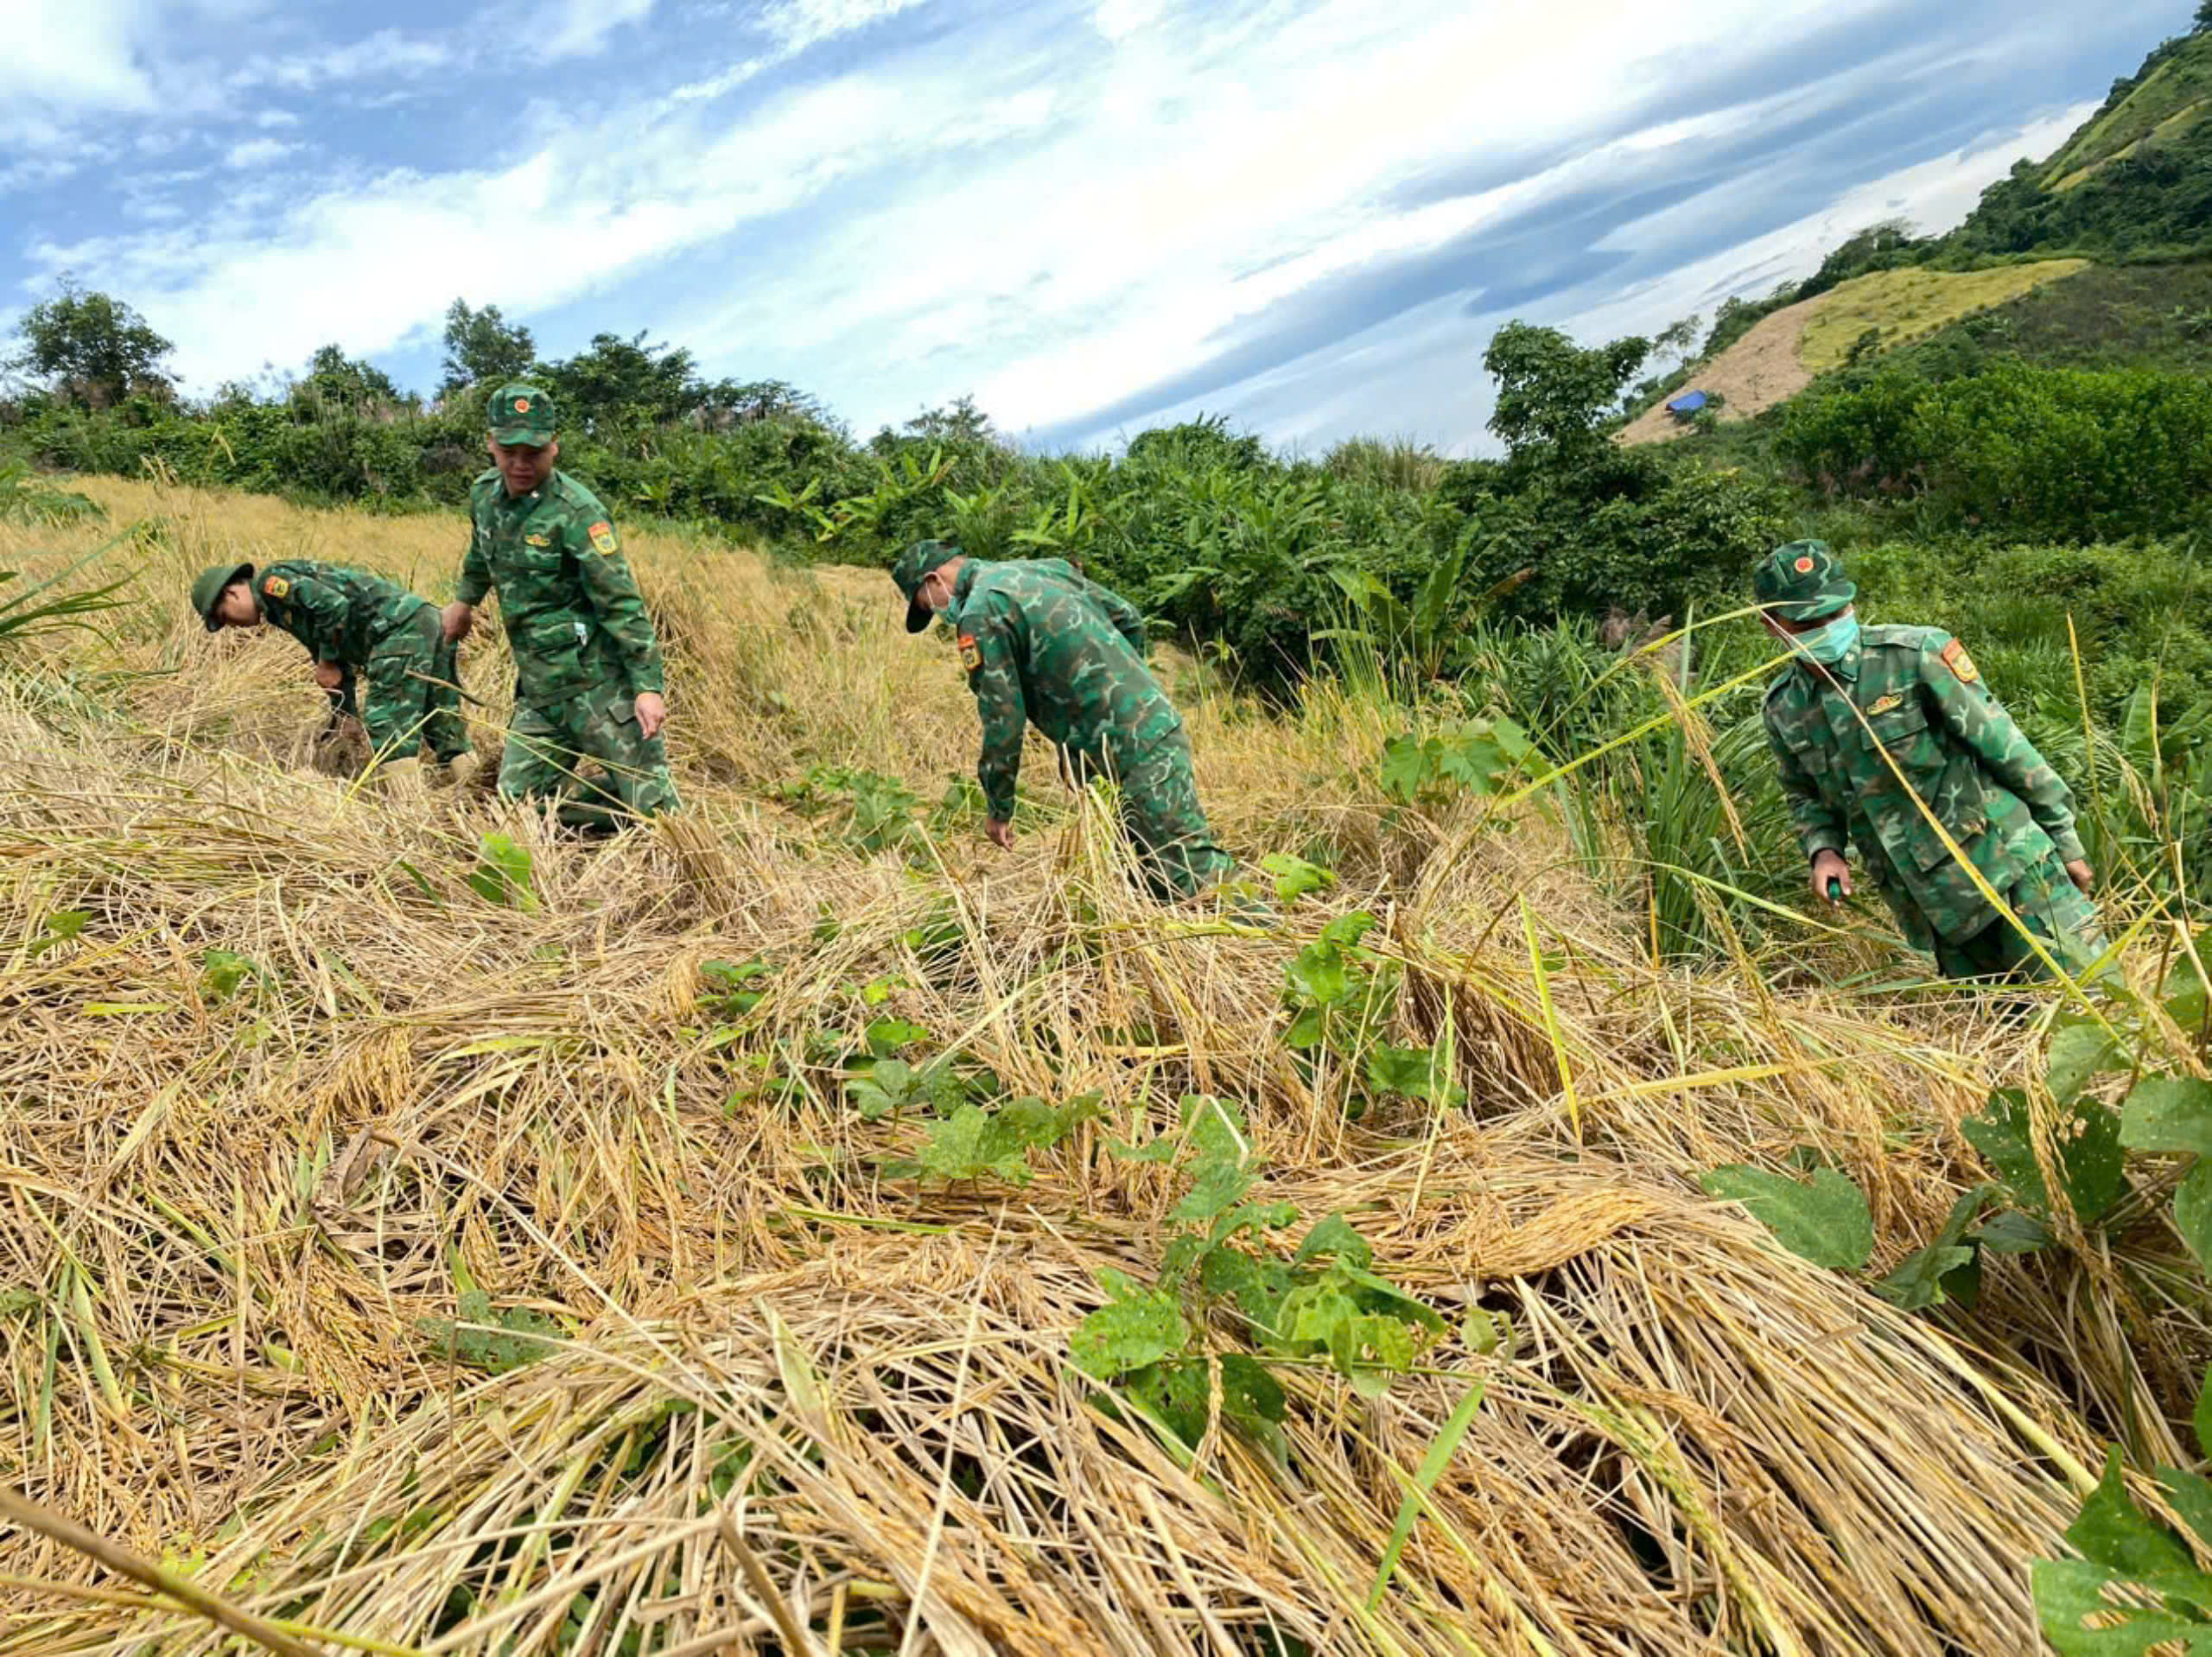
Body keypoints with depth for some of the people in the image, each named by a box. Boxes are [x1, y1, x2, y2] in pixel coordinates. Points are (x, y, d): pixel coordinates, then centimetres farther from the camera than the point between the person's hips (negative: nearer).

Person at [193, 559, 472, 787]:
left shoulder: (271, 582, 0)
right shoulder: (283, 611, 28)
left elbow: (334, 605, -16)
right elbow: (340, 663, 32)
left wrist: (326, 663, -4)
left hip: (399, 627, -10)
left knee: (389, 730, -10)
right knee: (446, 732, 8)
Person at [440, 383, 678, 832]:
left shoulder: (577, 512, -15)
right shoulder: (484, 494, 6)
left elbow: (622, 604, -18)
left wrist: (648, 687, -22)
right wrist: (465, 599, 42)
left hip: (599, 685, -7)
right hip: (539, 690, 7)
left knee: (652, 811, -8)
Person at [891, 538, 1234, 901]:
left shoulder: (979, 613, -9)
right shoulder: (1044, 568, 17)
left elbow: (1003, 718, -11)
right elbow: (1129, 619, 22)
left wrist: (999, 810, 1)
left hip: (1135, 750, -9)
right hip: (1158, 720, 9)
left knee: (1196, 874, -9)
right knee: (1149, 879, 15)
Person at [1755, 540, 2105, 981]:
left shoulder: (1918, 655, -11)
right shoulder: (1783, 709, 2)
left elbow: (2002, 745, -6)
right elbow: (1804, 795, 19)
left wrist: (2065, 840, -1)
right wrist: (1823, 850, -1)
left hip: (2007, 865, -4)